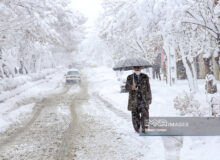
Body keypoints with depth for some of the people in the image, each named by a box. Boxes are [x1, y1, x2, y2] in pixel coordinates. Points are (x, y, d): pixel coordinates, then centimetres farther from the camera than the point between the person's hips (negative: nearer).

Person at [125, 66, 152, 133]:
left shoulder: (145, 77, 9)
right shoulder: (130, 77, 6)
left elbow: (148, 88, 13)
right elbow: (127, 87, 1)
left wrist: (150, 98, 12)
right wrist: (131, 87, -21)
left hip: (143, 98, 0)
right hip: (134, 99, 0)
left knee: (145, 114, -12)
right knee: (135, 115, 1)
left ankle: (144, 129, 0)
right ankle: (137, 129, 16)